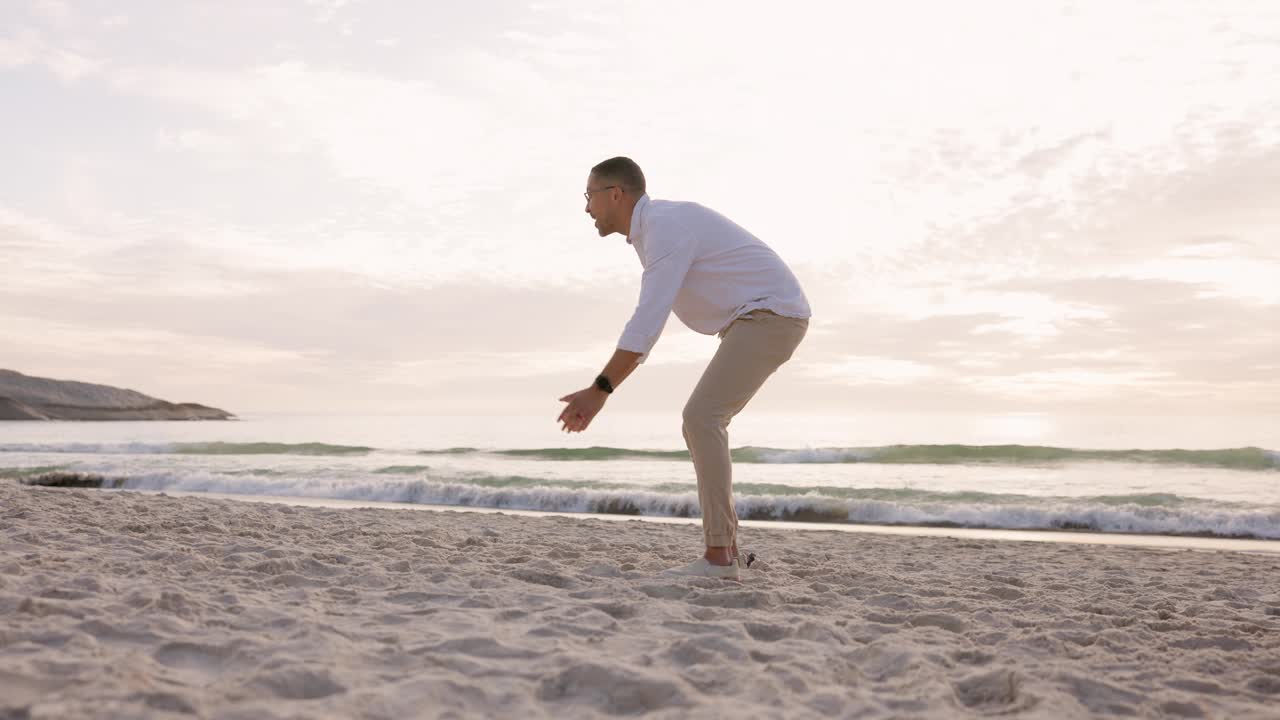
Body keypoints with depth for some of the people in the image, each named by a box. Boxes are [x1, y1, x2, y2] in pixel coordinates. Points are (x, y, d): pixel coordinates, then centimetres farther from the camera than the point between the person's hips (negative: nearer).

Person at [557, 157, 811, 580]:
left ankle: (718, 556, -17)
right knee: (701, 423, 6)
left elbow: (647, 323, -27)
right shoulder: (657, 230, 16)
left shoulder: (666, 225, -19)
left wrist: (598, 392, -27)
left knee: (701, 418, -18)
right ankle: (723, 550, 5)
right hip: (760, 321, 10)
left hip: (771, 316, -10)